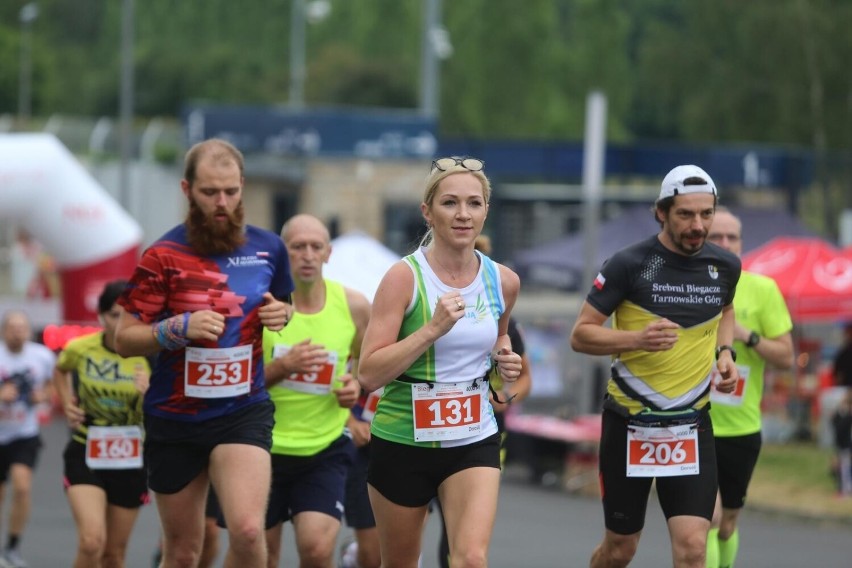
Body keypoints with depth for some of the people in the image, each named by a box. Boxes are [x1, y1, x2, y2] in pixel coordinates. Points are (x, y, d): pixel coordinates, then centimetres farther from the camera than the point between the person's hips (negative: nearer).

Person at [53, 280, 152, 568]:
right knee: (92, 541, -22)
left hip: (130, 460, 1)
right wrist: (67, 403, 3)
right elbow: (60, 370, 18)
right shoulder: (80, 349, -7)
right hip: (85, 455, -1)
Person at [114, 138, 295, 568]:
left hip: (244, 413, 1)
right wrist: (179, 329, -21)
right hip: (174, 418, -1)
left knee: (247, 531, -22)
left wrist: (283, 313, -1)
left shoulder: (268, 248, 3)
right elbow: (124, 340, -4)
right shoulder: (163, 256, -6)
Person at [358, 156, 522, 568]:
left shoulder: (503, 282, 0)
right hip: (402, 440, -2)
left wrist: (504, 358, 1)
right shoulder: (405, 277, -13)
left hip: (474, 441, 2)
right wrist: (433, 328, -26)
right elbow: (369, 374, -18)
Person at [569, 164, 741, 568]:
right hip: (629, 424, -2)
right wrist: (637, 338, -26)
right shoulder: (629, 265, -12)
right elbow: (580, 335, -9)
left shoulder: (725, 266, 1)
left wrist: (725, 352, 4)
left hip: (691, 425, 2)